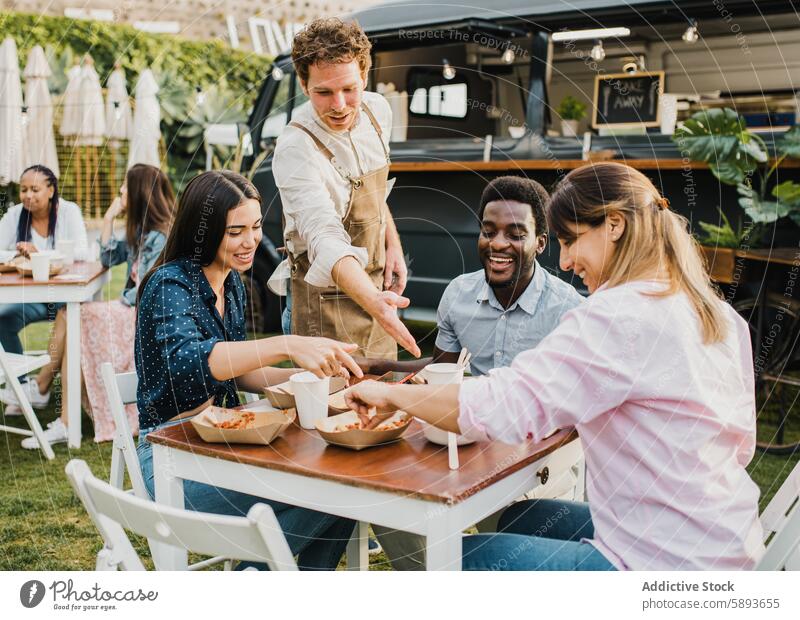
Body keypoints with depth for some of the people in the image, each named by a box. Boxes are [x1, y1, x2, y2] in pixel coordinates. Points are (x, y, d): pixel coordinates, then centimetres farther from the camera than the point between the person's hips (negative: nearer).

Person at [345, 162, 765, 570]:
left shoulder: (618, 316, -22)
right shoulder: (723, 316, 7)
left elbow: (503, 406, -27)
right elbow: (742, 445, 14)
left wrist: (392, 394, -12)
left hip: (664, 567, -9)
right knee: (517, 518, 26)